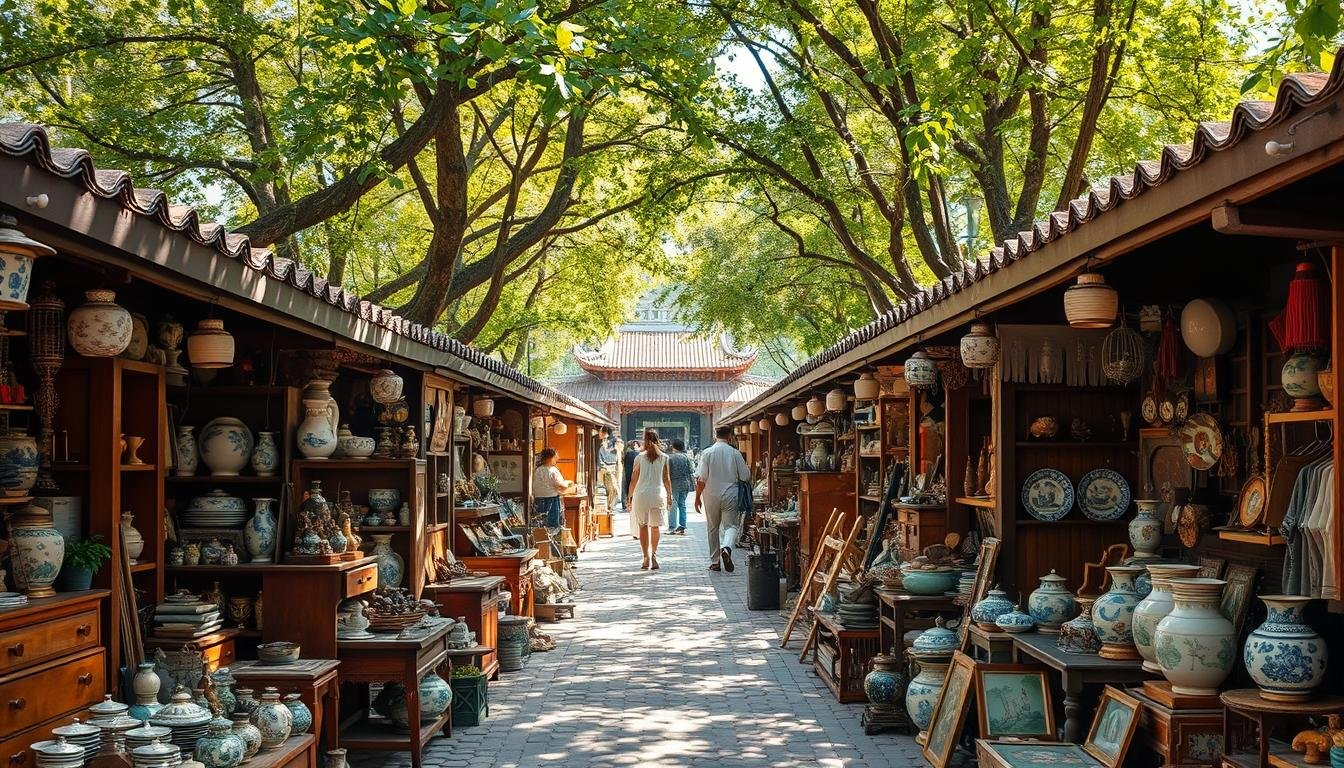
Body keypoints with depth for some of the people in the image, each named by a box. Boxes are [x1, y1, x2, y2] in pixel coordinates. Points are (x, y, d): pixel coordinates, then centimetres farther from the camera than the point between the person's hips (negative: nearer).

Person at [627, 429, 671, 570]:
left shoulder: (639, 457, -2)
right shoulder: (664, 457, 1)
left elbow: (634, 479, -1)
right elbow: (666, 479, 4)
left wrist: (629, 496, 7)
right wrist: (669, 495, 14)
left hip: (641, 494, -1)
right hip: (659, 494, 1)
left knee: (643, 526, 6)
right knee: (656, 526, 15)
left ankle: (647, 557, -3)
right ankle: (654, 554, 9)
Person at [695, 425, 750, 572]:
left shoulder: (707, 453, -5)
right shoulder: (735, 453, -3)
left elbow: (701, 478, -8)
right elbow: (746, 477, -1)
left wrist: (697, 497, 1)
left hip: (711, 495, 1)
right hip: (730, 496, -1)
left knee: (713, 528, 12)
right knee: (731, 525, 3)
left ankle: (715, 561, 17)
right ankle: (726, 548, -26)